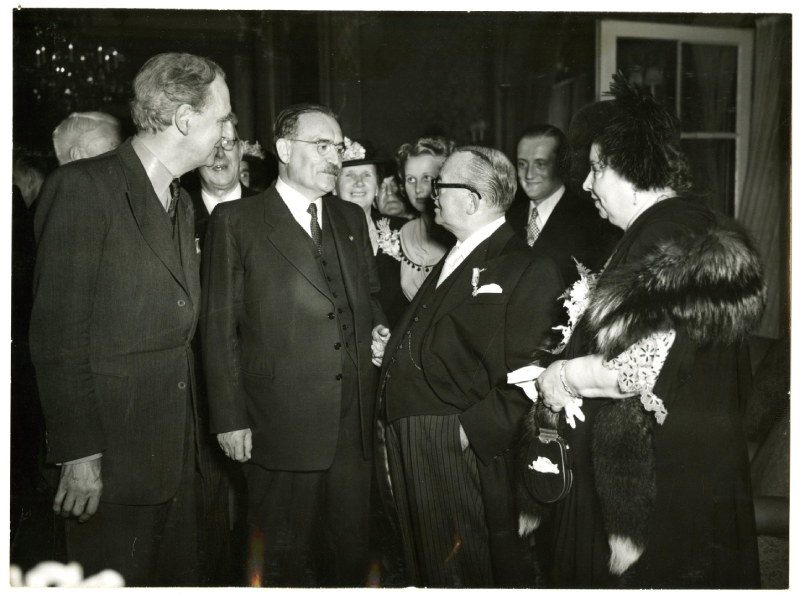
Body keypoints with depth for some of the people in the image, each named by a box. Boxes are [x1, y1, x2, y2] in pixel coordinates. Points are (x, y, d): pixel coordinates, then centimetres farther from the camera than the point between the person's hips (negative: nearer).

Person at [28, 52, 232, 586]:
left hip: (177, 454, 8)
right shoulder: (83, 187, -12)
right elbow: (57, 336, -16)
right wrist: (79, 455, -17)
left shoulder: (182, 202, 14)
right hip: (111, 459, -7)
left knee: (182, 577, 16)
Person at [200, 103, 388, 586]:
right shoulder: (236, 220, -3)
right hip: (283, 421, -4)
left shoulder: (352, 218, 13)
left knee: (351, 548, 14)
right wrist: (230, 419, -9)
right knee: (287, 558, 9)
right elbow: (220, 326, -6)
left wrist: (377, 327, 1)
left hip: (355, 420, 5)